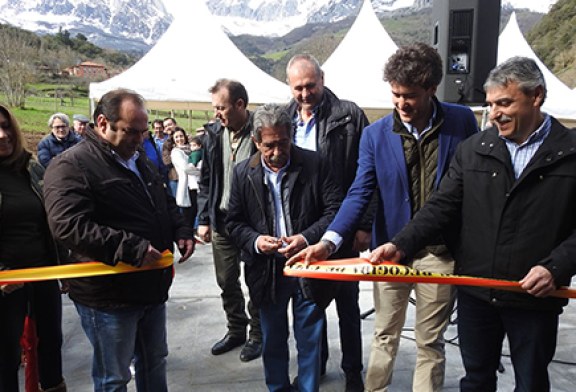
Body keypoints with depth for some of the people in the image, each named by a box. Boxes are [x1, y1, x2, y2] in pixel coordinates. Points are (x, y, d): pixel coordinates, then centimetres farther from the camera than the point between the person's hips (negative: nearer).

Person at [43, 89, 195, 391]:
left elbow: (165, 204, 22)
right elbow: (69, 225, -28)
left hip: (152, 287, 8)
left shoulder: (140, 161, 12)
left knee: (154, 364, 23)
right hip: (108, 297, -8)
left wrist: (181, 231, 1)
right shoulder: (72, 166, -16)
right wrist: (132, 249, -32)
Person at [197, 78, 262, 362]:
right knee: (226, 281, 15)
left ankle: (257, 335, 28)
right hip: (222, 220, 5)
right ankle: (236, 330, 35)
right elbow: (206, 180, 10)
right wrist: (204, 219, 5)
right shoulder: (213, 134, 4)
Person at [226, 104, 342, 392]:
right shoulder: (243, 173, 0)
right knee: (273, 341, 17)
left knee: (310, 340, 11)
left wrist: (308, 237, -21)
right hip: (267, 271, 2)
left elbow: (335, 209, -7)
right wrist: (254, 240, -16)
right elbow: (234, 222, 4)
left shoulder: (314, 164, -7)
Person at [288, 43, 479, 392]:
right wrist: (329, 241, -22)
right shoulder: (375, 134, -4)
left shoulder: (462, 122, -5)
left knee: (430, 342, 14)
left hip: (440, 252, -1)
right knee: (385, 337, 16)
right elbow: (360, 194, -8)